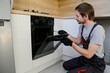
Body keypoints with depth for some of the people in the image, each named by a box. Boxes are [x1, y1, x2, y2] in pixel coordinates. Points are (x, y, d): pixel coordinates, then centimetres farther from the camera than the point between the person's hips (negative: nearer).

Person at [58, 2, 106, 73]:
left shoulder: (98, 29, -28)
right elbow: (78, 41, 8)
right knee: (66, 65, 15)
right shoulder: (82, 26, -1)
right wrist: (67, 35, -1)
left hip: (96, 65, -7)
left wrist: (71, 44, -26)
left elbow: (88, 54, -28)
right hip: (84, 59, 8)